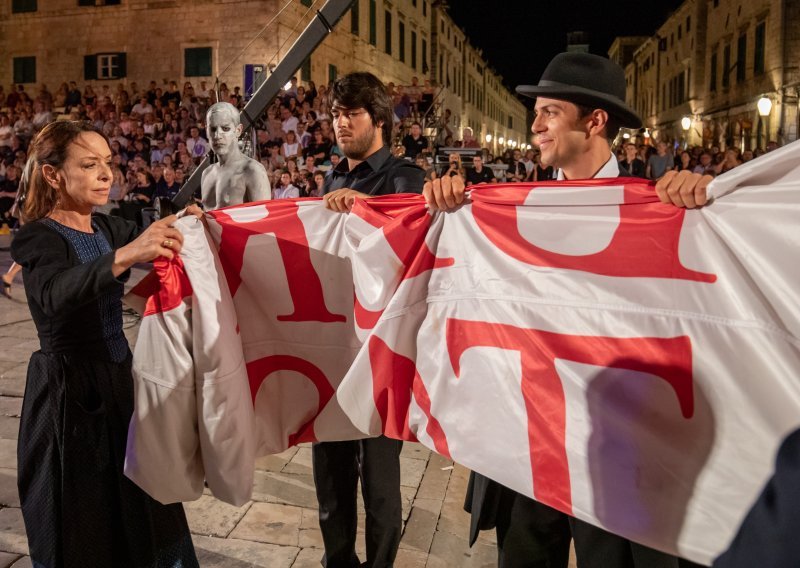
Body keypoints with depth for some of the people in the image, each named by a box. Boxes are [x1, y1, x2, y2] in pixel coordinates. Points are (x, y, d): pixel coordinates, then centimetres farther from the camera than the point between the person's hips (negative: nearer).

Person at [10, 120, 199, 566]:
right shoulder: (37, 239, -13)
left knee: (142, 511, 13)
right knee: (81, 527, 6)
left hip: (121, 378, 6)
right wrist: (124, 256, -51)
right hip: (69, 393, -6)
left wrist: (179, 230, -22)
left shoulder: (110, 229, 10)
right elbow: (57, 293, -34)